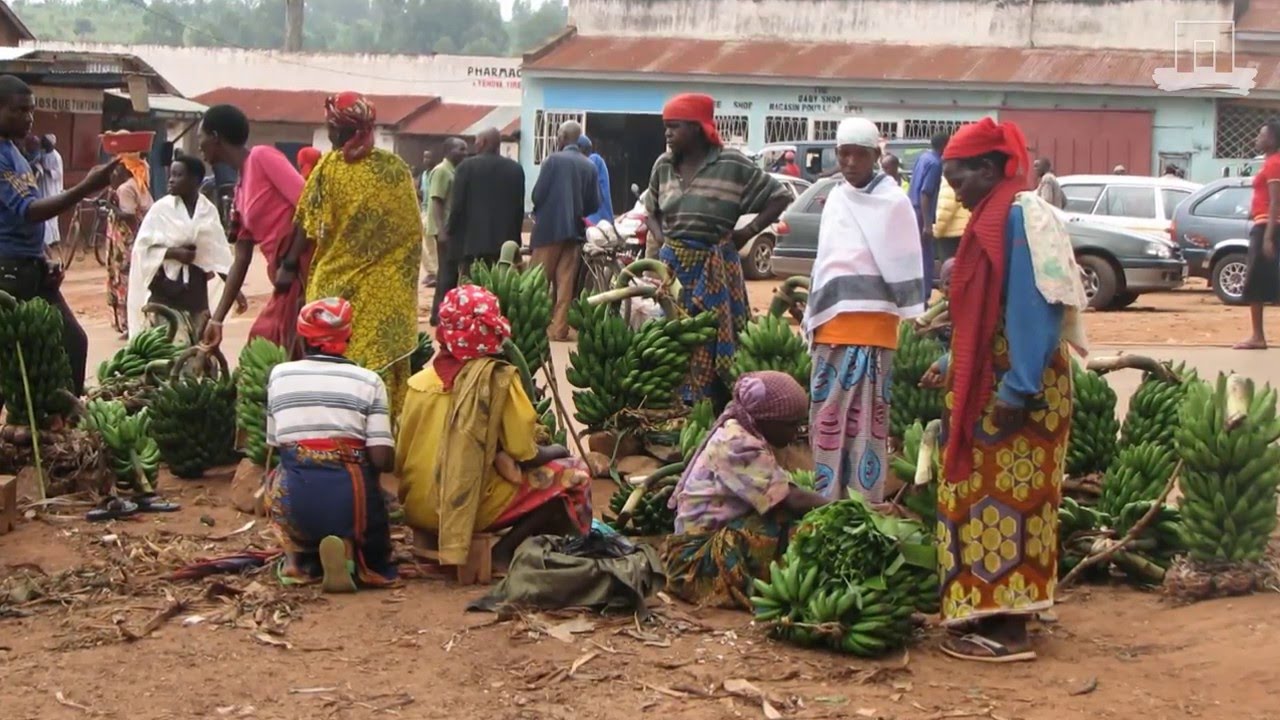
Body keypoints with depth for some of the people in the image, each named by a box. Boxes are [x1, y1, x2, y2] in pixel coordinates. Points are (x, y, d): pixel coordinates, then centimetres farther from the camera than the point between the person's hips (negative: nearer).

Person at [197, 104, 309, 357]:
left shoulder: (262, 156, -5)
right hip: (288, 276, 10)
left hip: (306, 268, -10)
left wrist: (290, 262, -15)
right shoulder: (240, 192, 20)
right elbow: (240, 261, 19)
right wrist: (216, 319, 16)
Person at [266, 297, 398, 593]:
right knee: (374, 563, 26)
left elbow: (275, 445, 15)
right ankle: (349, 553, -8)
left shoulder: (279, 375, 10)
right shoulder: (368, 381, 3)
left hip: (294, 497, 2)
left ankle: (298, 555, 8)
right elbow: (383, 460, -4)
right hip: (348, 493, -2)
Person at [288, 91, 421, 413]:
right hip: (388, 292, 3)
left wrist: (289, 265, 5)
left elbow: (310, 228, -6)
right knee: (383, 367, 7)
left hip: (338, 287, -2)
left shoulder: (330, 166, -7)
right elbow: (412, 232, 7)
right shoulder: (398, 169, 2)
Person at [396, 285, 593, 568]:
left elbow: (401, 459, 7)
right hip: (472, 507, -7)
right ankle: (506, 551, -3)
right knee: (574, 474, 6)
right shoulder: (499, 378, -12)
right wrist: (556, 450, 12)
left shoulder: (420, 381, 2)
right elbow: (526, 455, -9)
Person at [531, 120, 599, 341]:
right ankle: (560, 328, 2)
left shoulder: (553, 160, -8)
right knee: (566, 282, 4)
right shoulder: (589, 166, 3)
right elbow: (594, 204, 3)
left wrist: (537, 212, 10)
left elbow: (538, 194, -10)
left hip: (549, 227, -4)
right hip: (575, 230, 4)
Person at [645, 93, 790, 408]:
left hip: (714, 272, -4)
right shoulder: (664, 166, 10)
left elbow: (780, 196, 0)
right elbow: (651, 211, 26)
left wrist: (748, 232, -4)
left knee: (715, 346, -6)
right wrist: (660, 238, 7)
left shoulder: (732, 165, -5)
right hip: (672, 268, 5)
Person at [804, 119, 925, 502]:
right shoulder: (836, 198, 13)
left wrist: (916, 318, -11)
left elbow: (905, 265, -7)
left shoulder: (893, 201, -6)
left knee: (867, 416, -6)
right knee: (827, 415, 9)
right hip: (831, 322, 7)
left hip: (871, 323, -7)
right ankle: (828, 503, 18)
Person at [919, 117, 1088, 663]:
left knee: (1004, 499, -6)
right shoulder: (994, 219, 16)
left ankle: (1007, 629, -2)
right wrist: (951, 366, 26)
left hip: (1016, 390, -10)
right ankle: (992, 616, 18)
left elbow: (1036, 306, -21)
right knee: (985, 495, 12)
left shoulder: (1021, 216, -14)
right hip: (986, 386, 10)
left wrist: (1017, 389, -24)